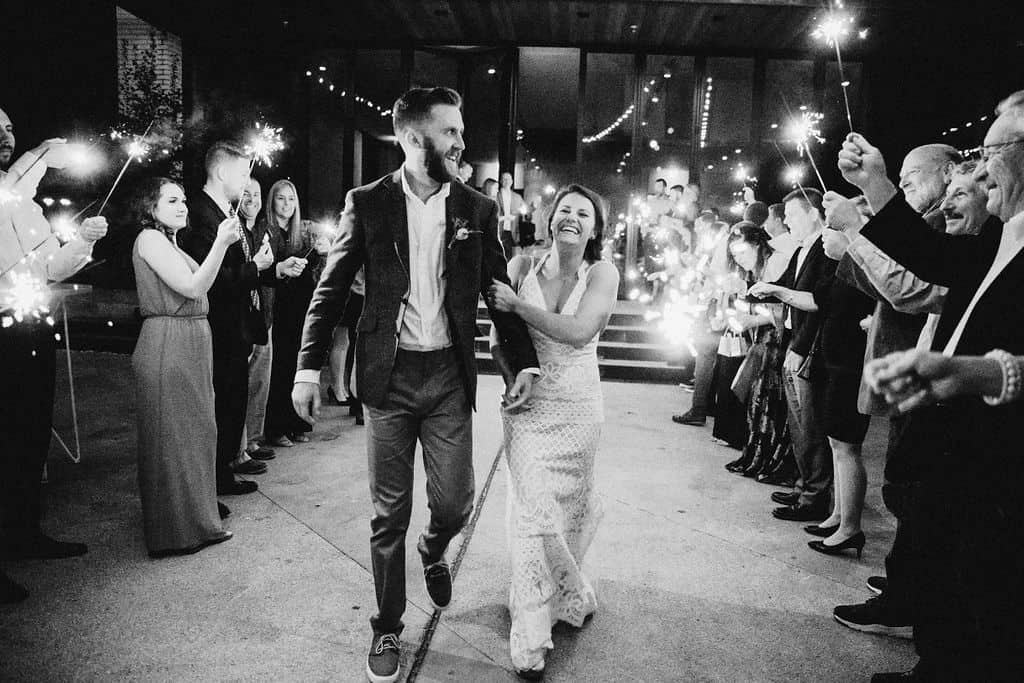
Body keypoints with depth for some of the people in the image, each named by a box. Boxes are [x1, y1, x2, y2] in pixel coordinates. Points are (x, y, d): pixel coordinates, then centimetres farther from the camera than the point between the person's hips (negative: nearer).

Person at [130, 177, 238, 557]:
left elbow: (196, 290, 12)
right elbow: (193, 287, -19)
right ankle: (175, 532, 11)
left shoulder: (168, 242, 20)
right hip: (167, 347, -10)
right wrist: (221, 243, -22)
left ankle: (195, 516, 27)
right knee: (172, 436, -1)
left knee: (192, 432, 15)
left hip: (189, 347, 10)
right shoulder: (149, 238, -9)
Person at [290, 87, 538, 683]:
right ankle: (387, 631, 28)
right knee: (389, 516, 8)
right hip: (388, 376, -1)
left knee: (455, 505, 2)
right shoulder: (368, 203, 0)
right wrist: (309, 367, -5)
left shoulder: (478, 210, 4)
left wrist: (525, 362, 0)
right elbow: (332, 289, 1)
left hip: (449, 377, 1)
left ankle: (433, 552, 40)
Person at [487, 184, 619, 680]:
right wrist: (513, 373, -15)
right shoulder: (522, 267, -3)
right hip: (527, 404, -1)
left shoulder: (602, 275, -6)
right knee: (534, 512, -4)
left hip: (577, 408, 1)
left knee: (573, 509, 15)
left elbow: (580, 331, -21)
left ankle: (556, 597, 44)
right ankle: (531, 637, 13)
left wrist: (517, 304, -21)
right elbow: (498, 335, 4)